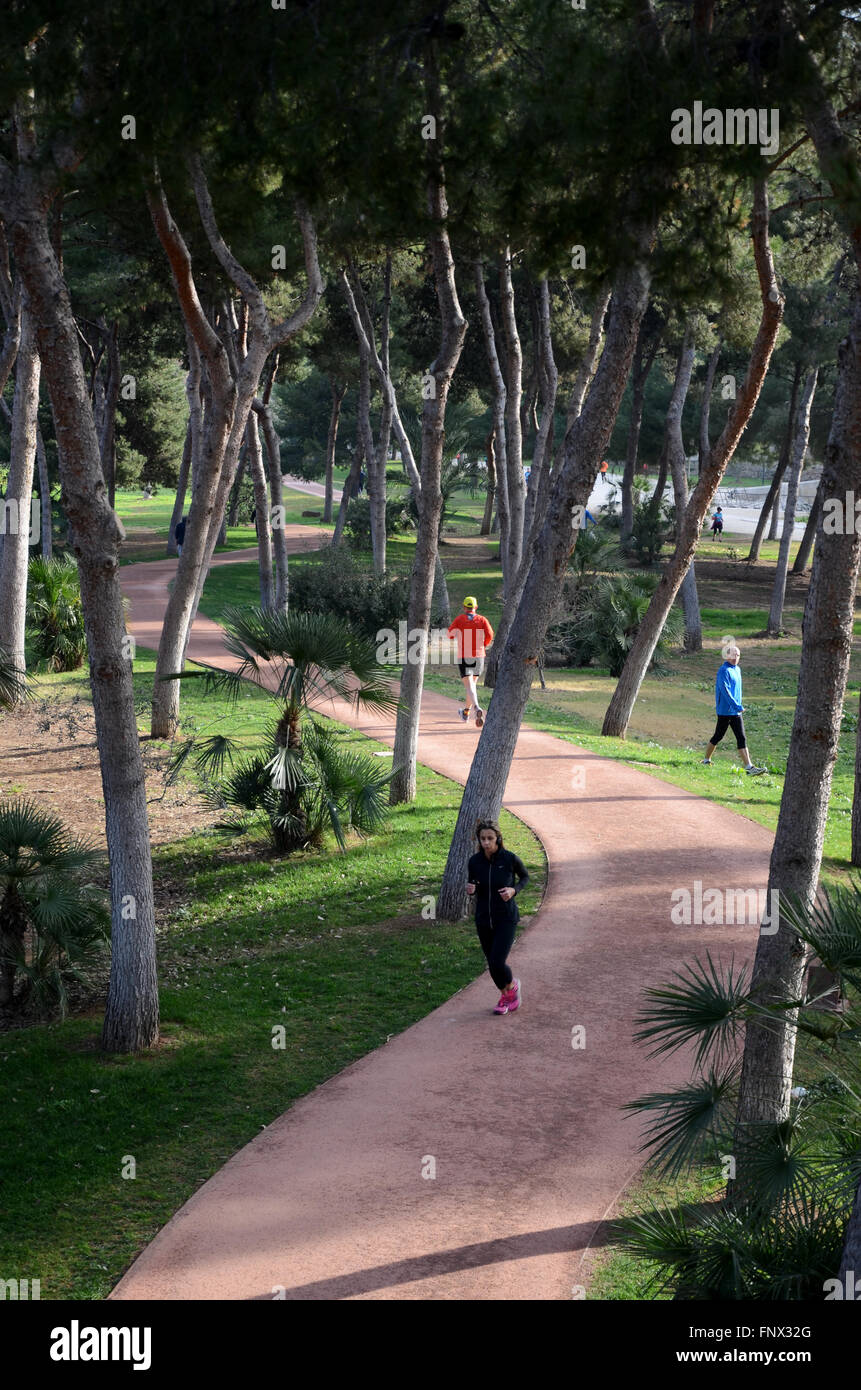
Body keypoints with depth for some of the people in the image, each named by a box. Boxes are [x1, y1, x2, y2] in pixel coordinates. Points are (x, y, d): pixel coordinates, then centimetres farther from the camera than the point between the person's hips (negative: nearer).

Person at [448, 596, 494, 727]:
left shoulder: (459, 619, -2)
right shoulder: (482, 620, 2)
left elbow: (450, 634, 5)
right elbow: (490, 635, -9)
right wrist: (484, 645, 10)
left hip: (464, 657, -3)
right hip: (479, 656, 3)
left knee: (469, 686, -9)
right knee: (472, 683, 20)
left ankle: (477, 708, -35)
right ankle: (466, 713, 31)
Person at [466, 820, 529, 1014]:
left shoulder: (510, 858, -13)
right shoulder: (474, 862, -6)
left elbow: (525, 877, 5)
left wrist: (514, 890, -14)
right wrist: (470, 890, -15)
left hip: (506, 918, -3)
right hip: (484, 920, 3)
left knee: (497, 962, -14)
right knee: (492, 964, 12)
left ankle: (512, 985, 19)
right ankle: (505, 995, 39)